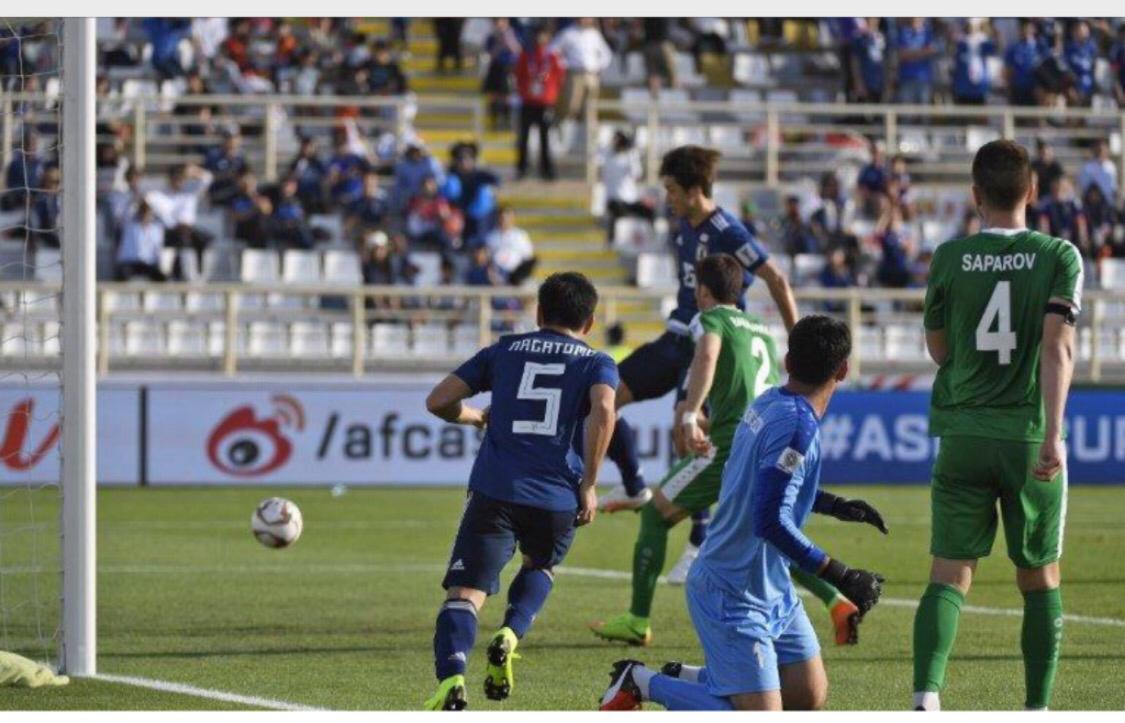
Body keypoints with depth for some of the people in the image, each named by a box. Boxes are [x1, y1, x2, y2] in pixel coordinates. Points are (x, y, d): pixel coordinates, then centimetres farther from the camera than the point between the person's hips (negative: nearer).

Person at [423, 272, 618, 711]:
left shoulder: (504, 351, 18)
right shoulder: (596, 364, 12)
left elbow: (439, 402, 13)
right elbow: (603, 410, -11)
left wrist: (476, 417, 34)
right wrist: (588, 484, -4)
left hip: (494, 493, 0)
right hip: (558, 500, 1)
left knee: (464, 593, -5)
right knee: (539, 567, 30)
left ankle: (451, 677, -33)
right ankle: (510, 635, 1)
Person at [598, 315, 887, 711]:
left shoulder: (768, 404, 4)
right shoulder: (797, 428, -24)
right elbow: (771, 522, -30)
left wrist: (834, 504, 25)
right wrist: (841, 577, -26)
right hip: (734, 599, -10)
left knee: (810, 698, 13)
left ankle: (687, 678, 21)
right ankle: (642, 682, 4)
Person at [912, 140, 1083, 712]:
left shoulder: (951, 258, 1)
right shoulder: (1059, 257, -3)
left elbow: (938, 349, 11)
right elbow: (1058, 347, -14)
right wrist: (1053, 436, -19)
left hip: (963, 435, 1)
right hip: (1029, 437, -1)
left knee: (950, 574, -1)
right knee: (1039, 579, 13)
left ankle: (926, 696, -22)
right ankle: (1038, 711, 13)